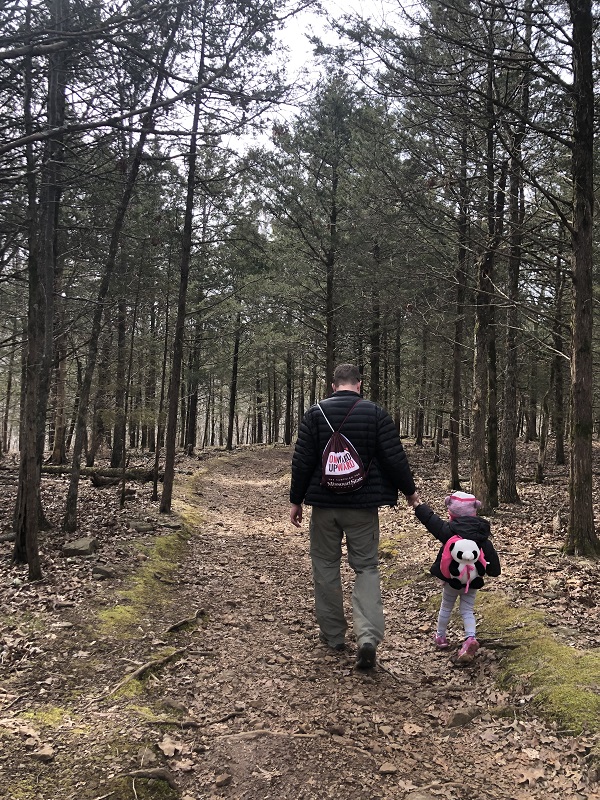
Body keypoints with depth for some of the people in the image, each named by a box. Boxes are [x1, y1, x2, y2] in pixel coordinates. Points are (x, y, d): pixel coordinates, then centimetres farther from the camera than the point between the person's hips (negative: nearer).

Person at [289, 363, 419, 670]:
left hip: (324, 505, 1)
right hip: (363, 506, 0)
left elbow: (302, 462, -3)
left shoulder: (315, 413, -2)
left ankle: (333, 633, 22)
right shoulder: (376, 414, -4)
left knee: (326, 566, 14)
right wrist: (409, 491, 11)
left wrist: (296, 501, 6)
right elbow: (395, 458, -5)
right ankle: (368, 635, -9)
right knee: (366, 567, 7)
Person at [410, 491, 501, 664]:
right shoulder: (482, 533, -2)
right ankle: (471, 638, -12)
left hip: (453, 578, -2)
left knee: (446, 607, 19)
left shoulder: (450, 530, -12)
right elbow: (490, 554, 0)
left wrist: (418, 506, -3)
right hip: (473, 579, 2)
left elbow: (431, 520, -12)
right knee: (467, 610, 11)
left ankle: (440, 637, 35)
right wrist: (494, 571, 14)